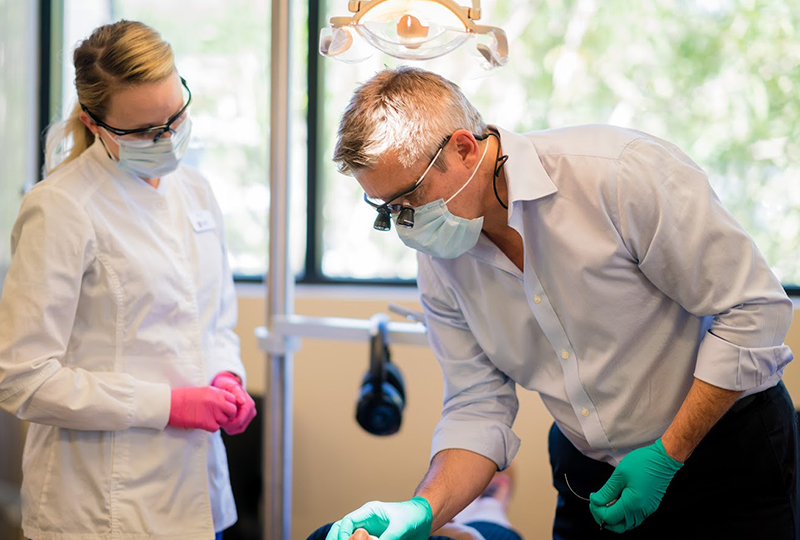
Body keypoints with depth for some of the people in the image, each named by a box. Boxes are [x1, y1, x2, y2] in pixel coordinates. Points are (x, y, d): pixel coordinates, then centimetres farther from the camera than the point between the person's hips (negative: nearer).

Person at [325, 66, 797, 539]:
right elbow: (478, 409, -3)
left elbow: (755, 309, -21)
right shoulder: (440, 259, -7)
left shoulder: (622, 172, -26)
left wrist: (666, 456, -20)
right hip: (590, 476, 5)